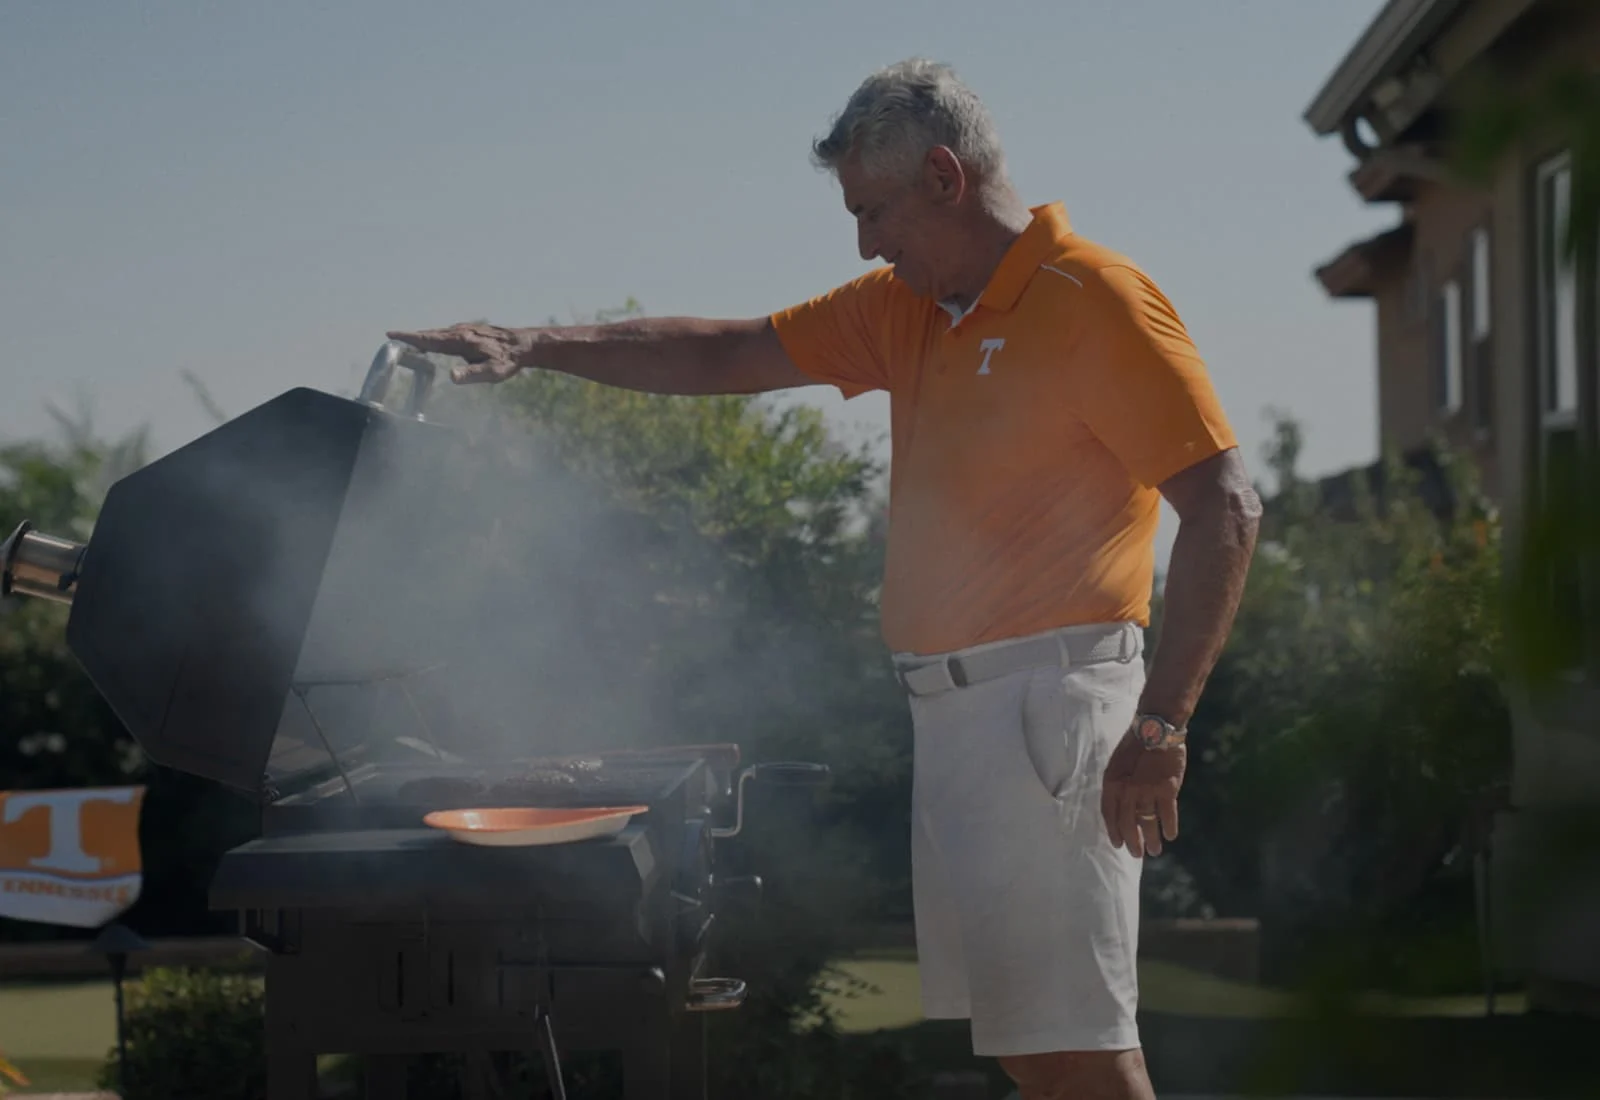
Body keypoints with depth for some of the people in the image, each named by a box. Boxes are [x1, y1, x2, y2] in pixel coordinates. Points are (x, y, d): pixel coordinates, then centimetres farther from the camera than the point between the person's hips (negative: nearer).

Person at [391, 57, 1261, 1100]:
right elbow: (726, 357, 21)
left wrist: (1161, 724, -20)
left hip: (1048, 707, -8)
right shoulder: (906, 310, 16)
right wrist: (535, 345, 14)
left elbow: (1224, 507, -15)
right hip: (953, 707, 9)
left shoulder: (1099, 301, -10)